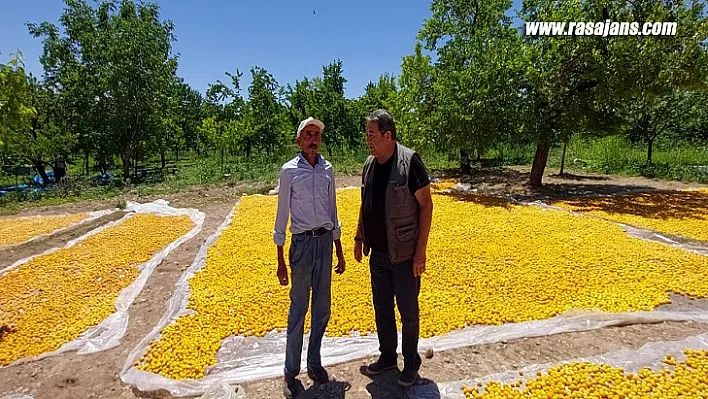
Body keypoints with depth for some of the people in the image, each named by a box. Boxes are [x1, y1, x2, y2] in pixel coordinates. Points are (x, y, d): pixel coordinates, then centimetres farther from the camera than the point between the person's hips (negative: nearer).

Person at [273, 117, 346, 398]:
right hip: (302, 242, -4)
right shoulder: (289, 170, -5)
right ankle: (291, 372, 21)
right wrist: (281, 261, -4)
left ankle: (314, 361, 30)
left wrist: (339, 251, 12)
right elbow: (282, 215, -3)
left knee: (322, 307, 12)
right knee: (298, 309, 4)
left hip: (325, 241, 4)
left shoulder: (328, 169, 6)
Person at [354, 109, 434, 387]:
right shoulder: (369, 164, 4)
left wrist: (421, 250, -16)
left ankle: (411, 363, 33)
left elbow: (426, 205, -14)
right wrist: (359, 238, 14)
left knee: (408, 312, 11)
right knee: (382, 309, 19)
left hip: (404, 254, -6)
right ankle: (387, 356, 39)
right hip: (377, 253, 6)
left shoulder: (409, 161, -15)